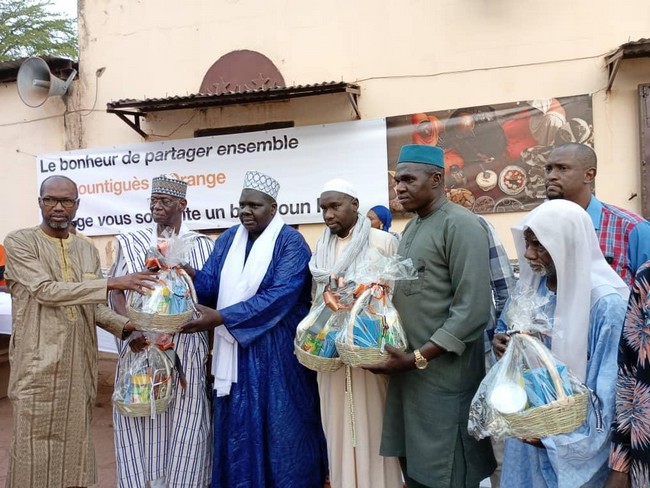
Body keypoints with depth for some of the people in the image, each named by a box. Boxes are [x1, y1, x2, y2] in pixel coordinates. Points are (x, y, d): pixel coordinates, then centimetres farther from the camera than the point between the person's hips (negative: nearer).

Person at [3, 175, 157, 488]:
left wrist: (124, 326, -9)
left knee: (75, 437, 14)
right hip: (39, 361, -4)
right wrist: (112, 283, -25)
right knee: (37, 443, 4)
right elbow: (45, 291, -19)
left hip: (79, 360, 4)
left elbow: (93, 305, 10)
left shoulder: (87, 250, 9)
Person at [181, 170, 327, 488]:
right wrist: (188, 274, -21)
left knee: (279, 428, 7)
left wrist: (221, 318, -24)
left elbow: (280, 296, -21)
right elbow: (210, 284, 2)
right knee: (237, 428, 14)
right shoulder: (228, 239, 8)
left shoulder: (290, 243, -10)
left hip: (275, 354, -5)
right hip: (234, 351, 5)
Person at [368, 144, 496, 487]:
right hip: (408, 372, 7)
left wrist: (418, 358, -18)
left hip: (443, 377, -7)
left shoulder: (460, 225, -12)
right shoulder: (411, 228, 14)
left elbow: (472, 310, -19)